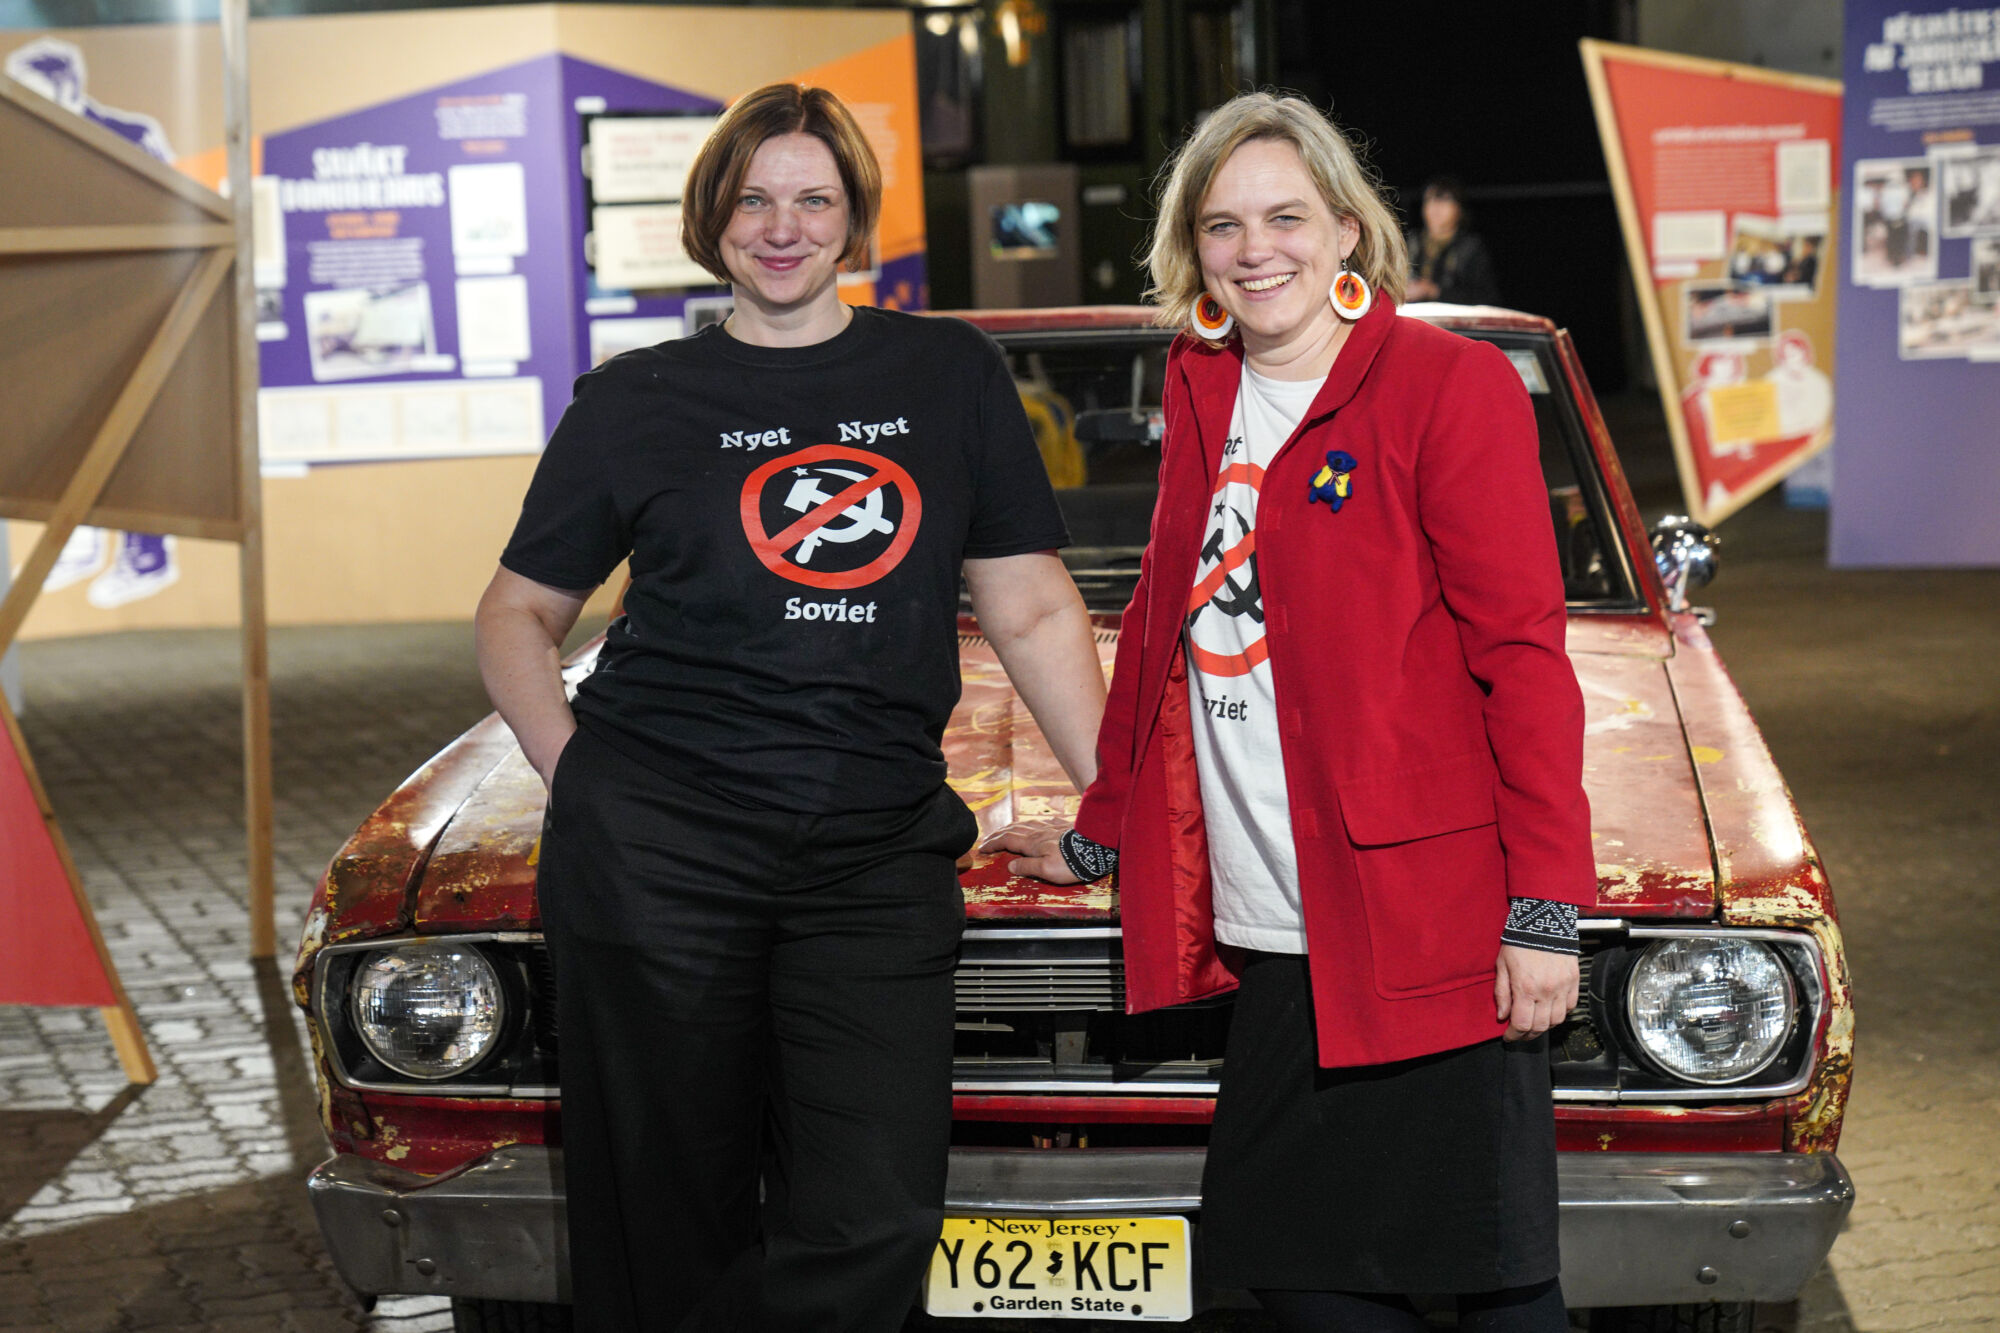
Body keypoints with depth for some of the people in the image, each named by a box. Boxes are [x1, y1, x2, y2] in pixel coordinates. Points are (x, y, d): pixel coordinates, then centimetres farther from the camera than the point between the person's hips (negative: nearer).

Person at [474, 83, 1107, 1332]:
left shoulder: (950, 376, 10)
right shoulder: (639, 401, 8)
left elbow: (1034, 613, 10)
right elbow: (519, 613, 15)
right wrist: (574, 774, 0)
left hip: (877, 851, 1)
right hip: (656, 846, -1)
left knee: (873, 1225, -5)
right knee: (669, 1218, 5)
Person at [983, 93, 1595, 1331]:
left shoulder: (1453, 383, -6)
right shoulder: (1203, 394, 13)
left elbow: (1524, 655, -10)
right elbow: (1162, 628, 23)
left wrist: (1546, 911, -14)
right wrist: (1102, 835, 27)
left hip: (1431, 933, -6)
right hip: (1273, 946, 6)